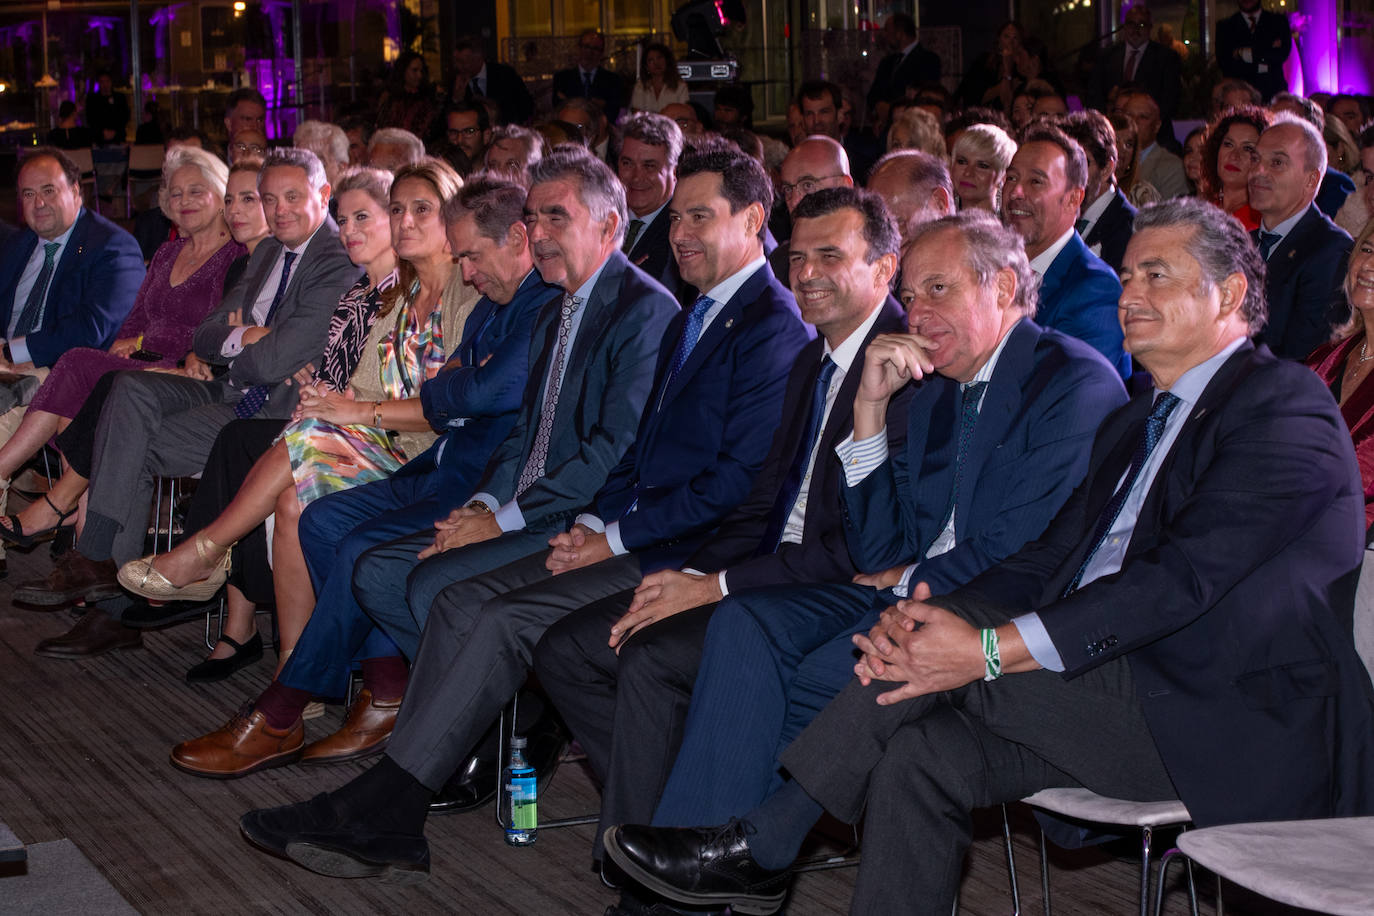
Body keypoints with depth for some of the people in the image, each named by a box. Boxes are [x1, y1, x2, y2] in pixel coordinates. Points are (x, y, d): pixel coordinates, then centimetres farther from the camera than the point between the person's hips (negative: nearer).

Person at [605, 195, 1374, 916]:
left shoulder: (1285, 406, -7)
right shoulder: (1136, 423, 24)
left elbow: (1189, 572, -20)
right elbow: (1050, 559, 12)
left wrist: (994, 648, -25)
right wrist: (933, 614, -10)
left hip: (1225, 725, -8)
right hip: (1117, 694, 8)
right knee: (922, 755, -15)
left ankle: (761, 848, -9)